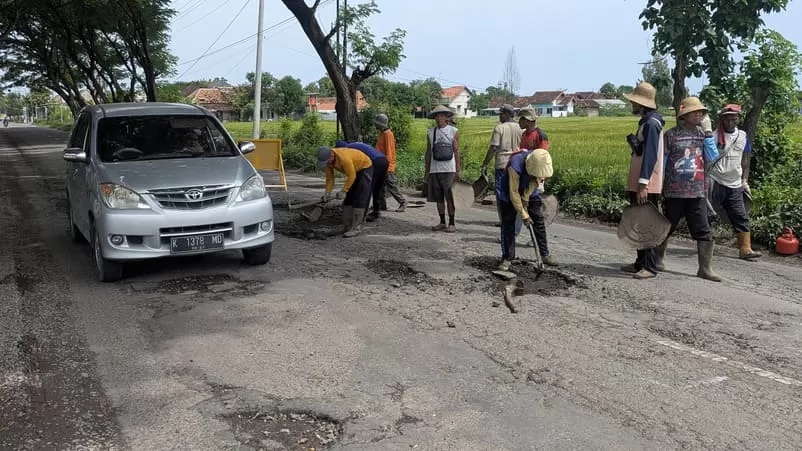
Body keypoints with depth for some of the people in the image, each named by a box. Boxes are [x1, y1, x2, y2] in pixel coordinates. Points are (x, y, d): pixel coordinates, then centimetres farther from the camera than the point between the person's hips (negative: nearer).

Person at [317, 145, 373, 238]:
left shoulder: (343, 158, -37)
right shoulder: (327, 158, -13)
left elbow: (351, 176, -28)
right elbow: (329, 177, -6)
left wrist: (344, 191, -26)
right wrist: (327, 193, -15)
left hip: (365, 168, -9)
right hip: (355, 170, 9)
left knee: (359, 199, -14)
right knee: (348, 199, 6)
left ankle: (356, 228, -12)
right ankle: (347, 226, 12)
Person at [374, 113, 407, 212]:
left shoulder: (387, 134, -13)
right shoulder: (382, 133, 15)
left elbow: (388, 151, -17)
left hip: (387, 166, -10)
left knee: (391, 186, -6)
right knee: (381, 186, 10)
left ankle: (402, 202, 3)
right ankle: (382, 204, 15)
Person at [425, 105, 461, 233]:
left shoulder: (453, 131, 3)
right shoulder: (430, 132, 10)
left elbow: (456, 152, 2)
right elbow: (428, 153, 14)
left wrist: (458, 171, -3)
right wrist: (427, 171, 10)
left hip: (448, 170, -3)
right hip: (435, 170, 3)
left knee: (450, 198, -3)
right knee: (439, 198, 7)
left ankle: (452, 224, 4)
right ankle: (442, 222, 17)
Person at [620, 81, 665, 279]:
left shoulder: (651, 123, -13)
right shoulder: (645, 122, 18)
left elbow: (650, 155, -21)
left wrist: (643, 184, -26)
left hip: (647, 187, -10)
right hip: (638, 185, 10)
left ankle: (650, 267, -1)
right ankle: (641, 263, 22)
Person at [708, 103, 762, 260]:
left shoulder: (743, 136, 11)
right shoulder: (714, 135, -6)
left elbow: (745, 160, 17)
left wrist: (745, 181, 11)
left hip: (735, 185, 5)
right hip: (715, 183, -5)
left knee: (741, 218, 2)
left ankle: (745, 249, 4)